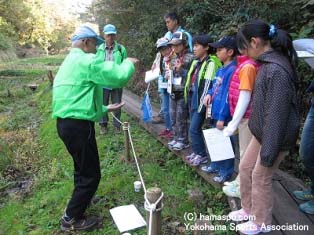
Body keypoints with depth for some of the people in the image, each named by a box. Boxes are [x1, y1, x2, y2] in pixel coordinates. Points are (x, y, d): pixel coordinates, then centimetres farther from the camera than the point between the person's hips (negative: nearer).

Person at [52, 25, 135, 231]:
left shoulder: (69, 62, 19)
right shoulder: (87, 61, -14)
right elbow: (120, 76, -20)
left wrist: (104, 108, 24)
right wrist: (129, 63, 2)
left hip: (66, 123, 10)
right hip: (78, 126, -10)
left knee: (82, 167, 28)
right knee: (91, 174, 3)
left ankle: (79, 200, 47)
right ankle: (71, 219, 16)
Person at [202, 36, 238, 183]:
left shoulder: (232, 70, -17)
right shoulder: (220, 70, 10)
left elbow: (227, 96, -20)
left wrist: (222, 117, -21)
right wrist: (209, 93, 2)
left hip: (224, 116, -9)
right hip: (216, 113, 9)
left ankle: (226, 172, 17)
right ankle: (215, 165, 38)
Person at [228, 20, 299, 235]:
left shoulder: (276, 70, -26)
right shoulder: (269, 63, 5)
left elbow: (277, 114, -26)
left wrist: (269, 150, -22)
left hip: (274, 136, -9)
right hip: (262, 132, 9)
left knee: (261, 177, 7)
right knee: (245, 168, 18)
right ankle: (249, 209, 40)